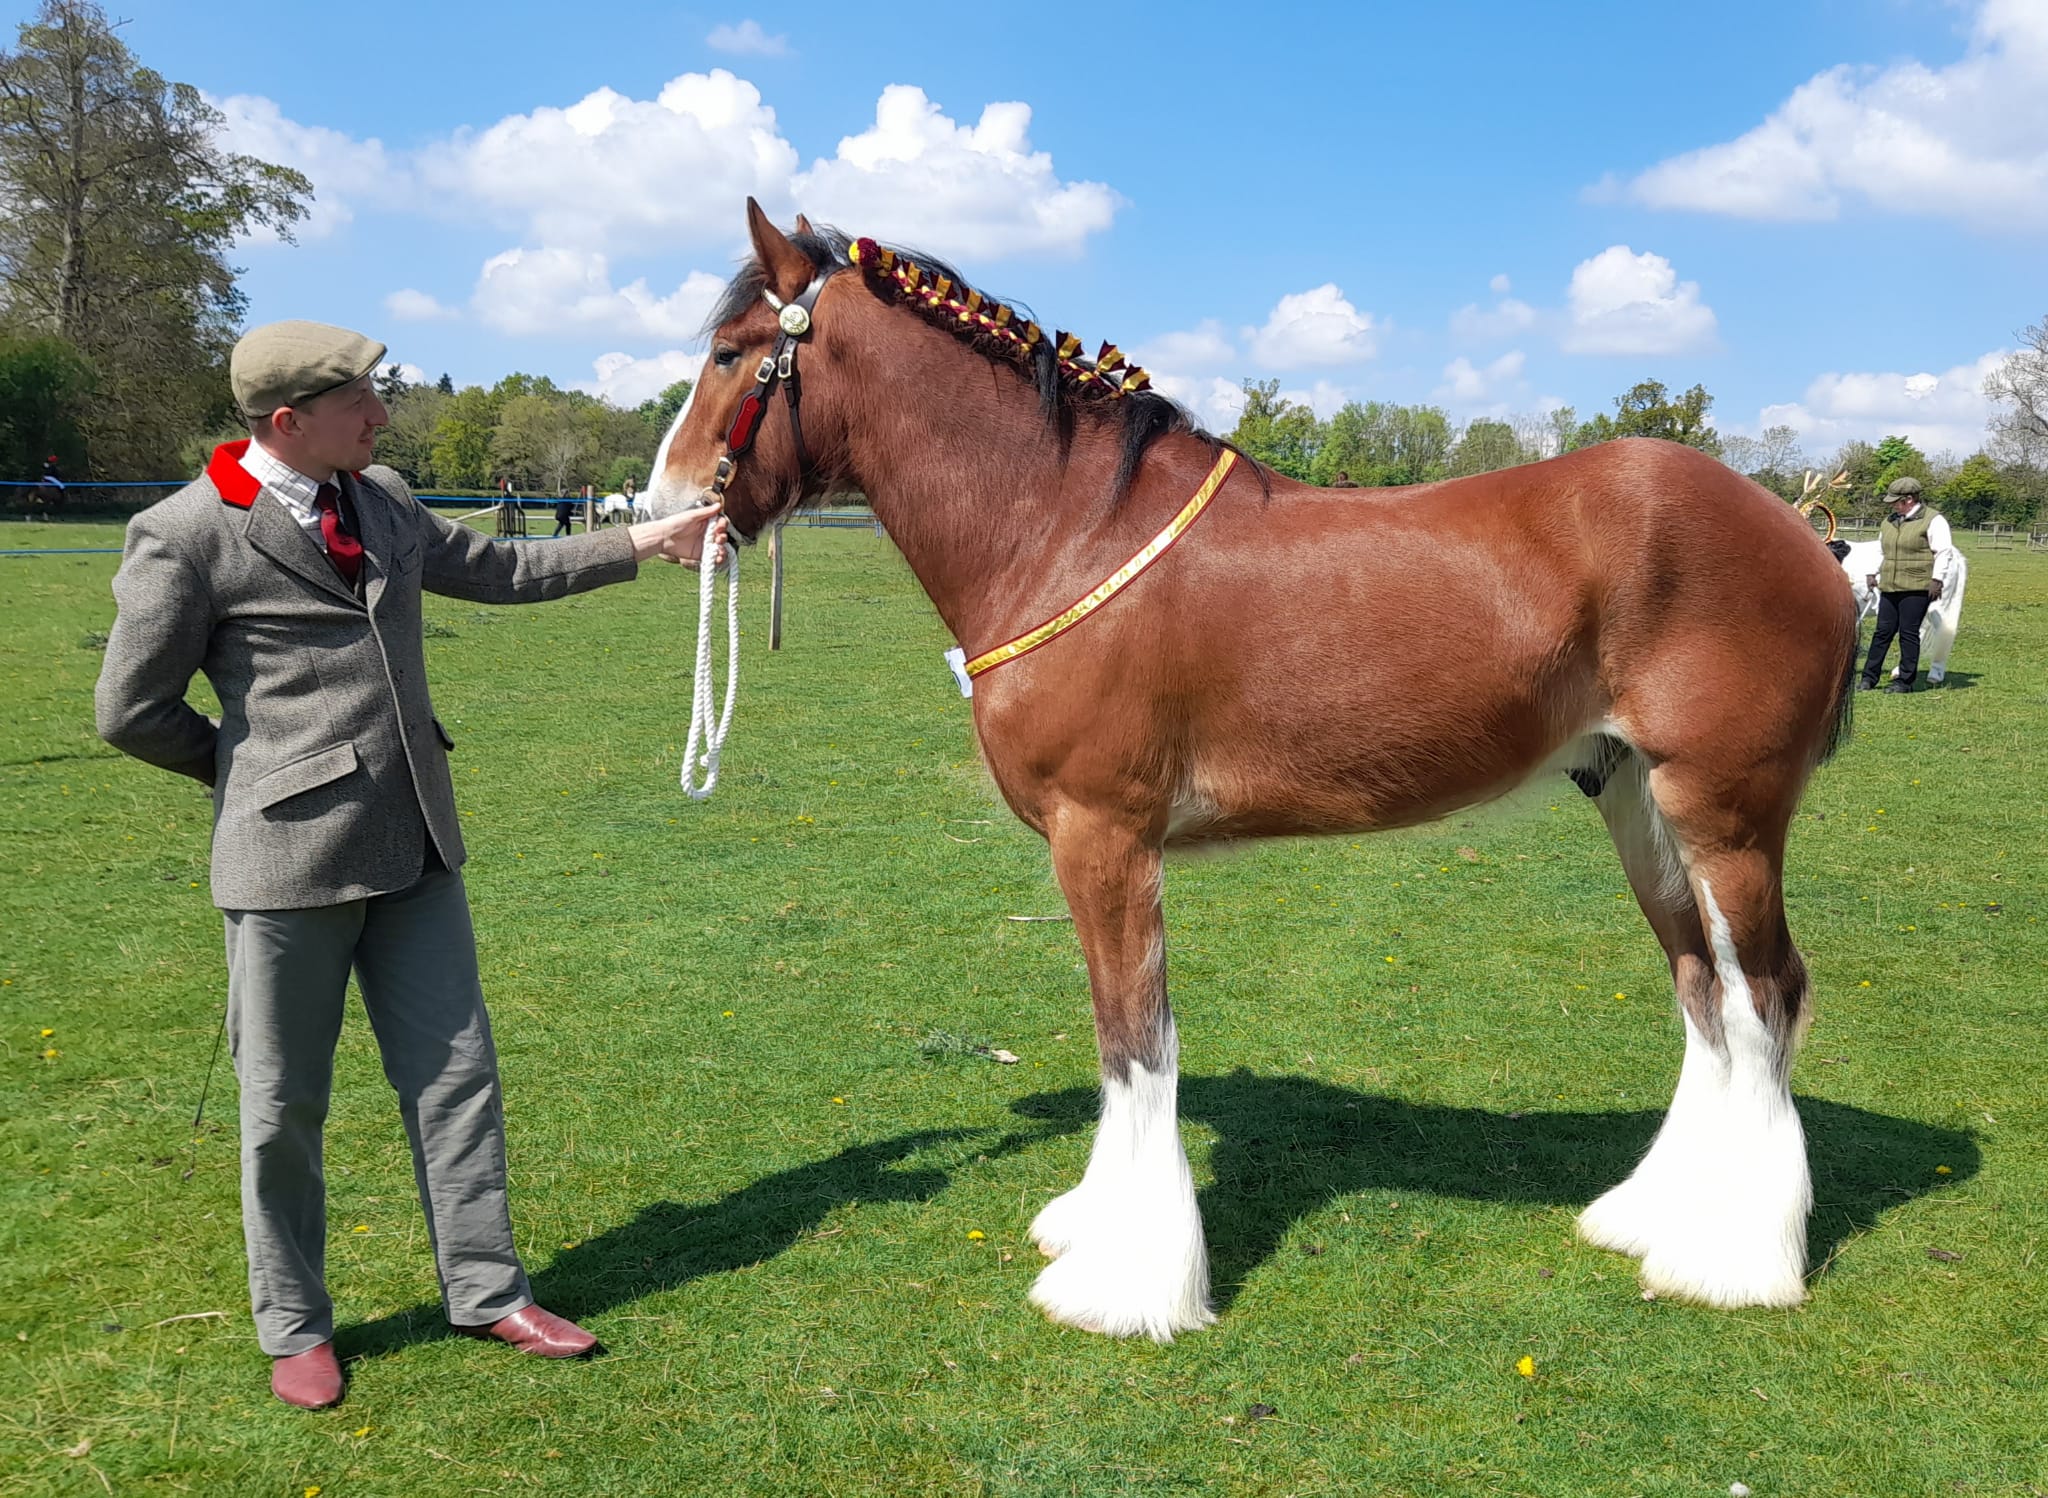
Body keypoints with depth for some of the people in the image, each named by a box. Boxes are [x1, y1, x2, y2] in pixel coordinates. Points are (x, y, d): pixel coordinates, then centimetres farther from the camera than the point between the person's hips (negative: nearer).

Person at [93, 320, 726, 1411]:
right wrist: (258, 772, 5)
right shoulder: (187, 535, -12)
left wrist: (646, 544, 18)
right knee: (285, 1103, 9)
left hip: (415, 846, 6)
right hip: (289, 857, -6)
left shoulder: (380, 501, 8)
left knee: (456, 1073, 10)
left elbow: (499, 573, 20)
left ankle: (486, 1291, 24)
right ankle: (294, 1326, 27)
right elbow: (132, 711, -5)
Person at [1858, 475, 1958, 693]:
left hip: (1916, 589, -6)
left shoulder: (1932, 520, -5)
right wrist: (1873, 573, 18)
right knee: (1882, 632, 6)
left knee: (1909, 634, -3)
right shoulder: (1889, 522, 17)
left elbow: (1944, 552, -9)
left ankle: (1905, 681, 4)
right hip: (1889, 587, 6)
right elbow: (1881, 551, 28)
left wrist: (1937, 579, -15)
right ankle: (1869, 677, 9)